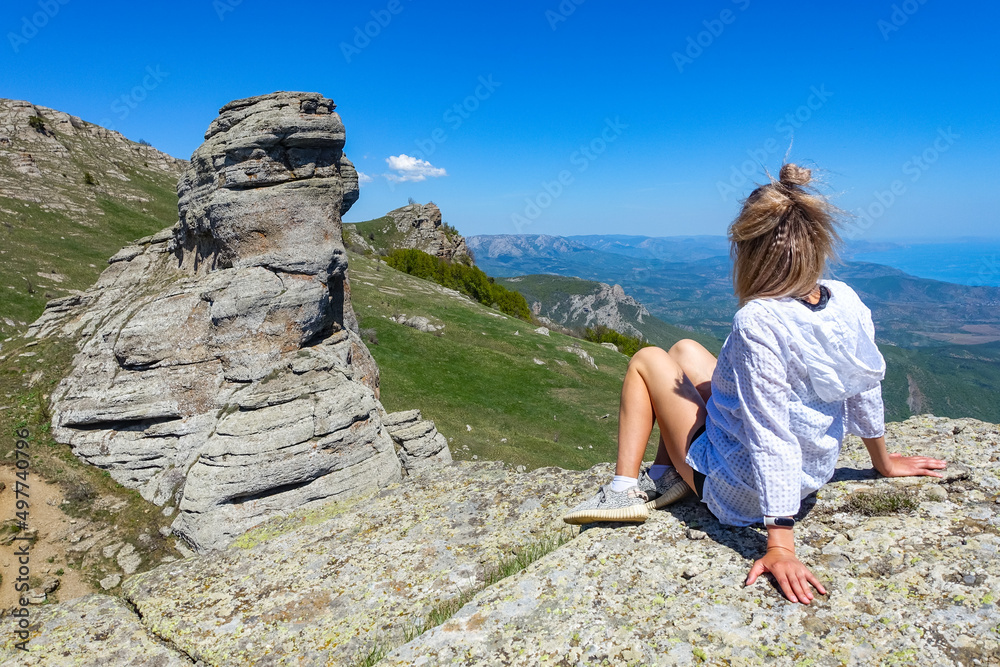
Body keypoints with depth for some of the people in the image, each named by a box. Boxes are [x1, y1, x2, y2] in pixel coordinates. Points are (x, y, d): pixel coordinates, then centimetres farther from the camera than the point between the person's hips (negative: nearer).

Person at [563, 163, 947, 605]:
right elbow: (866, 388, 4)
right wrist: (883, 461, 21)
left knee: (646, 360, 9)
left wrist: (780, 544, -27)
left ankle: (624, 489, 10)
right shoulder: (847, 302, -9)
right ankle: (664, 478, 21)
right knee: (685, 350, 17)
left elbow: (770, 436, -32)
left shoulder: (758, 322, -31)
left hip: (737, 492, -7)